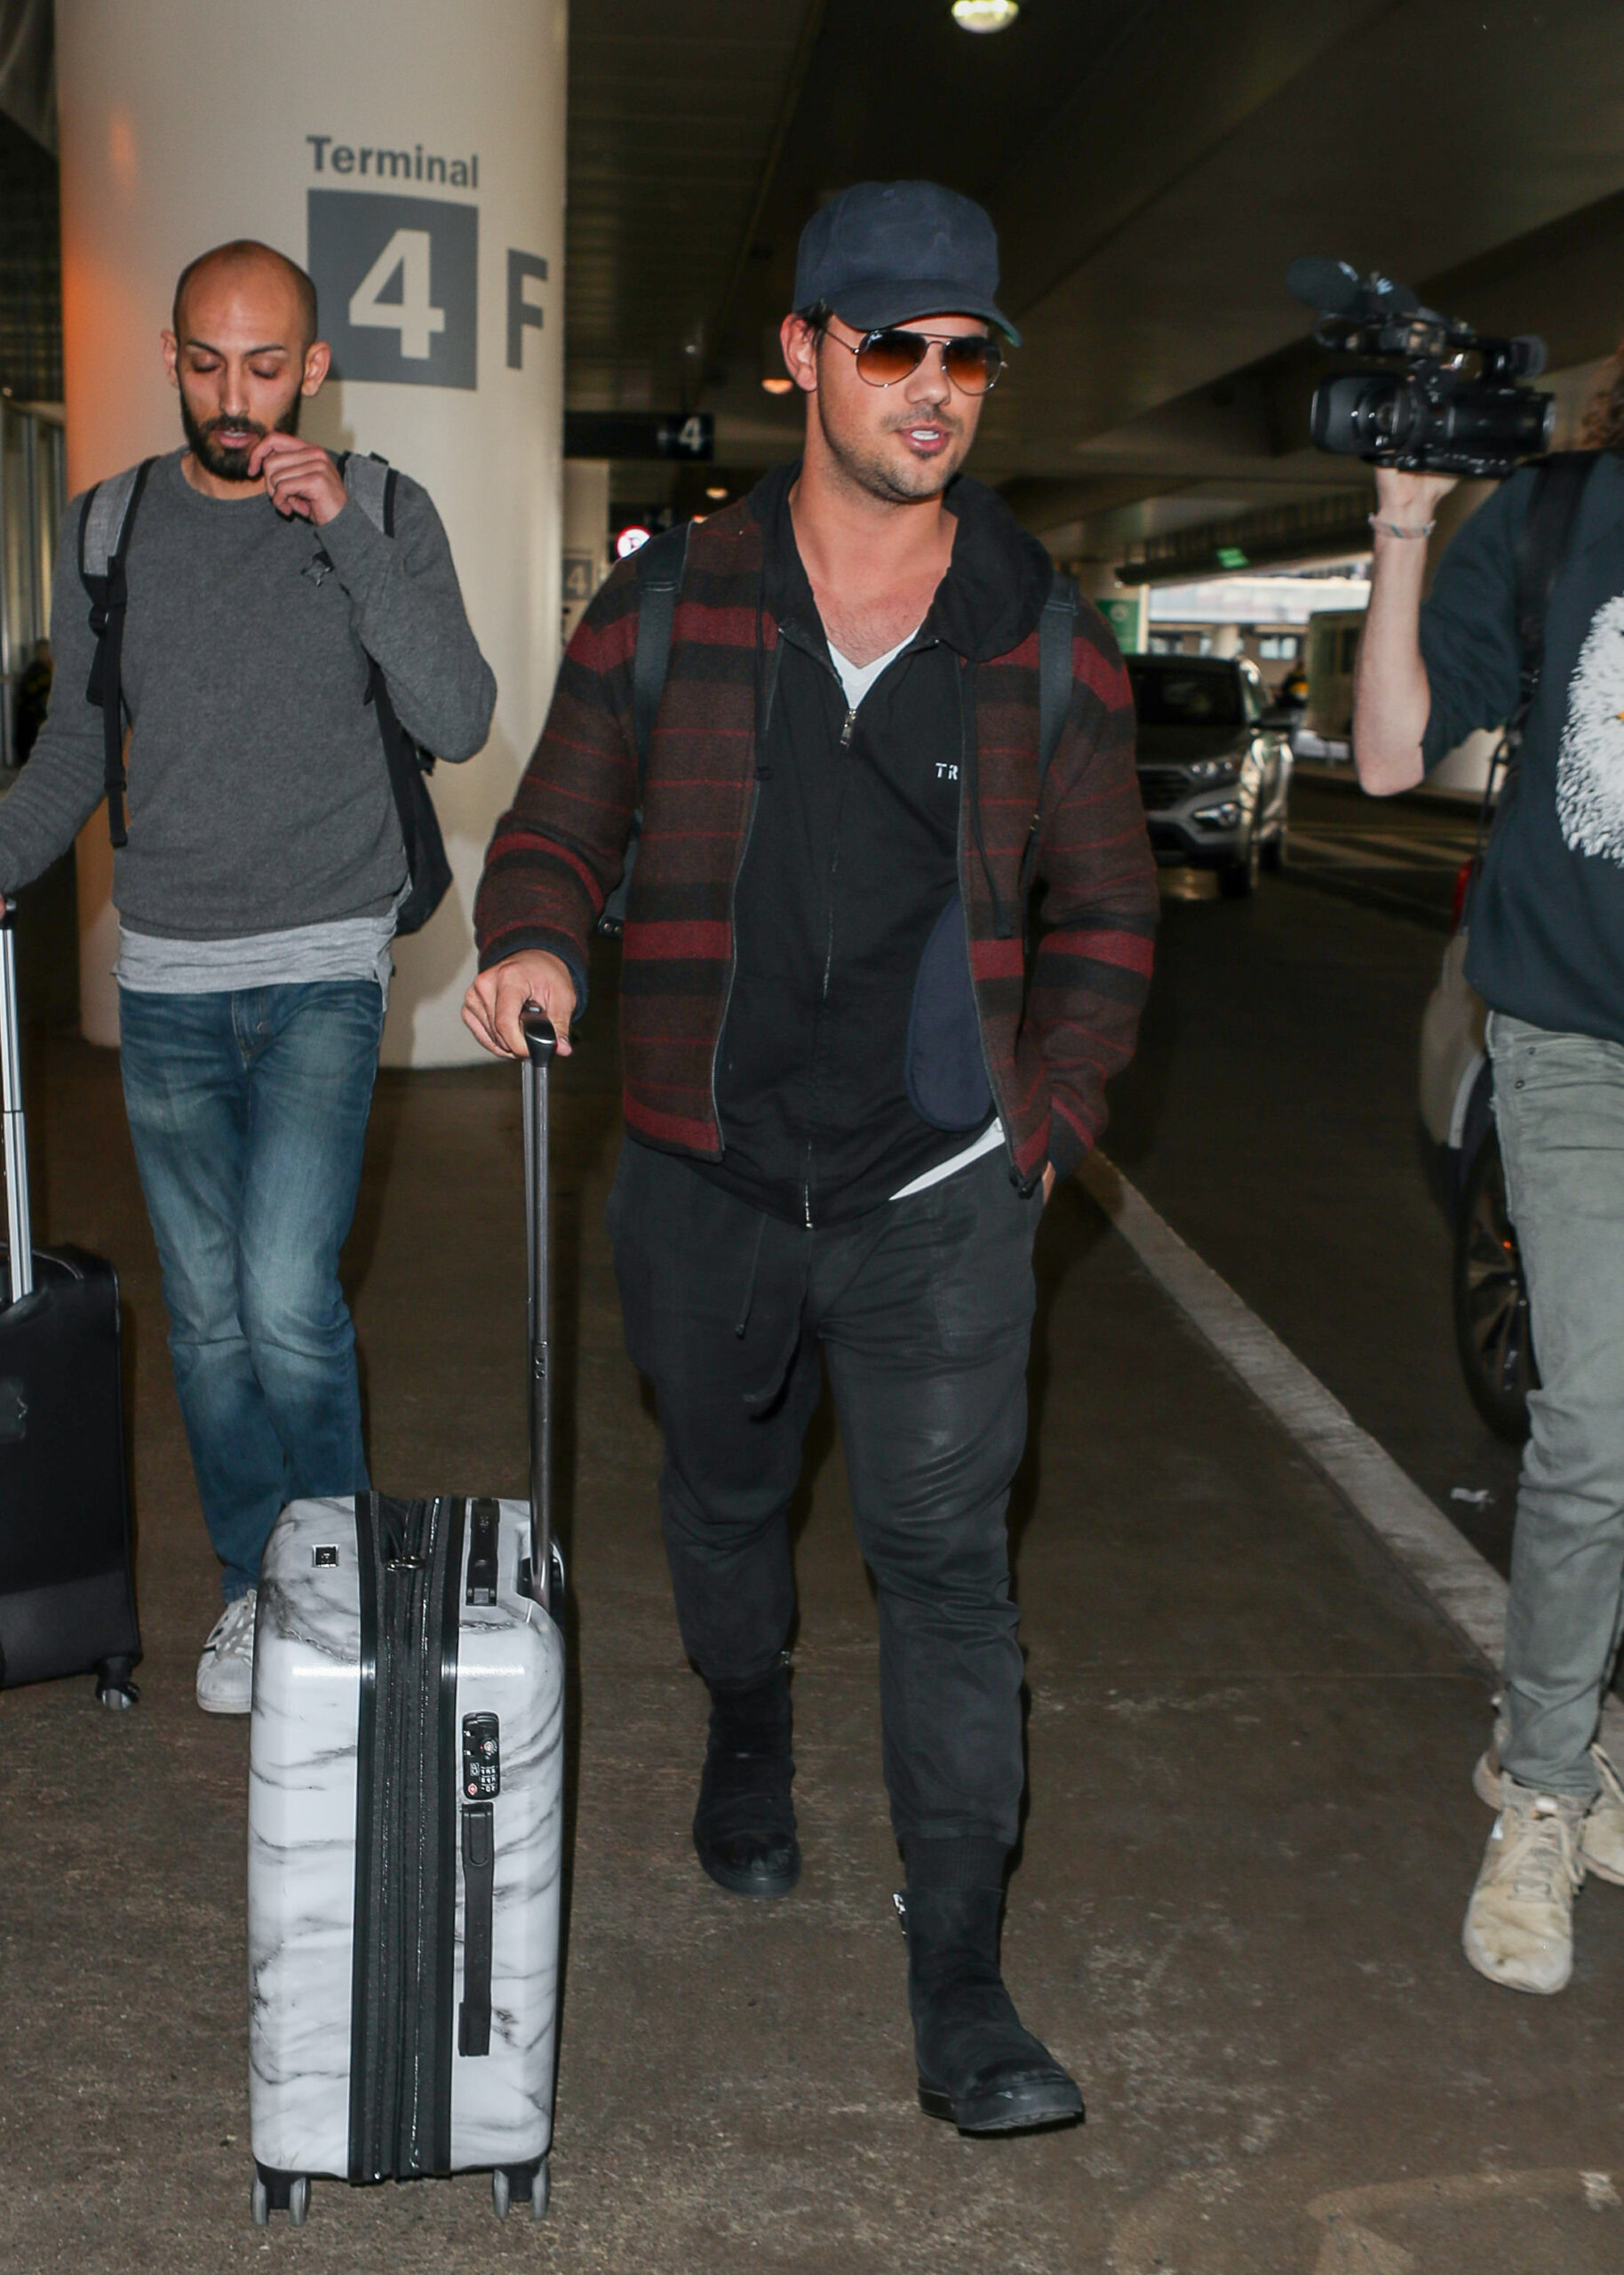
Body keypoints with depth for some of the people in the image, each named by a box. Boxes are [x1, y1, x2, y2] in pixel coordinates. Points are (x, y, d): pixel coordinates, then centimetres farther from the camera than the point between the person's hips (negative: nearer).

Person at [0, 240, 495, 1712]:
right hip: (167, 982, 3)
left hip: (323, 975, -3)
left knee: (287, 1302, -14)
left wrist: (345, 531, -19)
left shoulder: (383, 517, -1)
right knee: (207, 1314, 8)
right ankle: (255, 1584, 25)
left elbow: (459, 722, -14)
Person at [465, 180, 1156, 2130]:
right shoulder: (669, 611, -1)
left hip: (942, 1200, -1)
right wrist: (533, 938, -14)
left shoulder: (1042, 638, 0)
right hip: (706, 1184, 2)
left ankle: (960, 1987, 8)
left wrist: (1050, 1113, 0)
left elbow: (1106, 906, 8)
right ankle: (749, 1746, 51)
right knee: (724, 1507, 21)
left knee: (945, 1558, -3)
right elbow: (559, 822, 8)